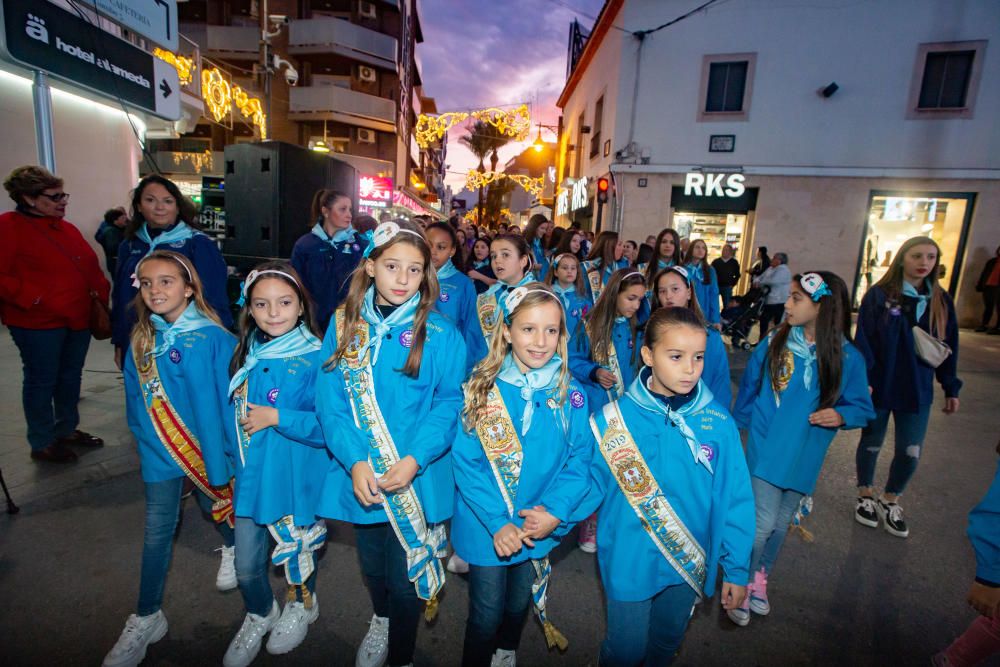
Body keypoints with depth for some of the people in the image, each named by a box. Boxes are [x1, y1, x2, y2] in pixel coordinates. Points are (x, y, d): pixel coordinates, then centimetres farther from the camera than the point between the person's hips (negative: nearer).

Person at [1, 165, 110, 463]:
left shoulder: (67, 229, 14)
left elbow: (91, 268, 14)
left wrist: (101, 296, 0)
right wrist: (35, 300, -22)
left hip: (79, 319, 7)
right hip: (38, 323, -7)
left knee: (71, 377, 17)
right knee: (42, 381, 5)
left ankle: (67, 429, 34)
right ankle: (42, 443, 19)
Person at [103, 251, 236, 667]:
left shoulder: (214, 338, -17)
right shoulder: (140, 340, -2)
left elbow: (229, 399, -15)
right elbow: (135, 400, 8)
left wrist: (223, 455, -15)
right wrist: (144, 438, 2)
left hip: (205, 448, -3)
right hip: (159, 454, 3)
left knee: (215, 506, 19)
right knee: (157, 534, 9)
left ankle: (232, 547, 52)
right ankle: (145, 618, 27)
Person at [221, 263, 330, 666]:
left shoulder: (316, 357, -17)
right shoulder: (245, 354, 0)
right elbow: (232, 412, 11)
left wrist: (277, 418, -25)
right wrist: (232, 459, 8)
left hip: (296, 478, -4)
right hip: (251, 477, 4)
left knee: (296, 550, 19)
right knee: (246, 566, 16)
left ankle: (302, 606, 49)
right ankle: (259, 615, 48)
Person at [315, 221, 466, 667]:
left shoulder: (441, 335, -10)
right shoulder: (344, 324, -3)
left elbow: (450, 402, -10)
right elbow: (330, 399, -6)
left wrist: (414, 459, -22)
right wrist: (355, 461, -17)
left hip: (416, 480, -3)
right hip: (361, 475, 3)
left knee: (404, 579, 11)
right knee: (372, 567, 25)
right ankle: (380, 620, 59)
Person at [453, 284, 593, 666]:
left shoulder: (570, 395, -9)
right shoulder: (481, 388, -16)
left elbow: (579, 459, -6)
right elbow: (466, 461, -15)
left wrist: (555, 511, -19)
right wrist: (497, 522, -22)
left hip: (539, 527, 3)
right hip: (486, 527, -3)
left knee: (519, 604, 26)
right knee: (486, 614, 12)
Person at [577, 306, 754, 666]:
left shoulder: (719, 424, -13)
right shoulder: (613, 419, -17)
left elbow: (735, 500, -5)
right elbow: (592, 485, -9)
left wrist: (736, 567, 0)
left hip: (690, 564, 3)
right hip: (629, 563, -2)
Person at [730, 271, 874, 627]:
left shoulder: (847, 357, -9)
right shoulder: (774, 343, -8)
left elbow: (862, 407, -1)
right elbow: (748, 387, 5)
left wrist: (840, 415, -22)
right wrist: (746, 425, 12)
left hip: (805, 457, 2)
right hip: (766, 450, -1)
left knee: (781, 523, 18)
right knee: (763, 523, -5)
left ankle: (760, 577, 42)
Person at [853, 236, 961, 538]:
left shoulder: (940, 301, 4)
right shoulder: (879, 295, -8)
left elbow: (949, 346, 9)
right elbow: (864, 340, -11)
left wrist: (951, 388, 9)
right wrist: (865, 380, -17)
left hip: (918, 390, 3)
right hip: (880, 386, -3)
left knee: (910, 452, 7)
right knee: (871, 443, 12)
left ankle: (889, 502, 30)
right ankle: (865, 497, 32)